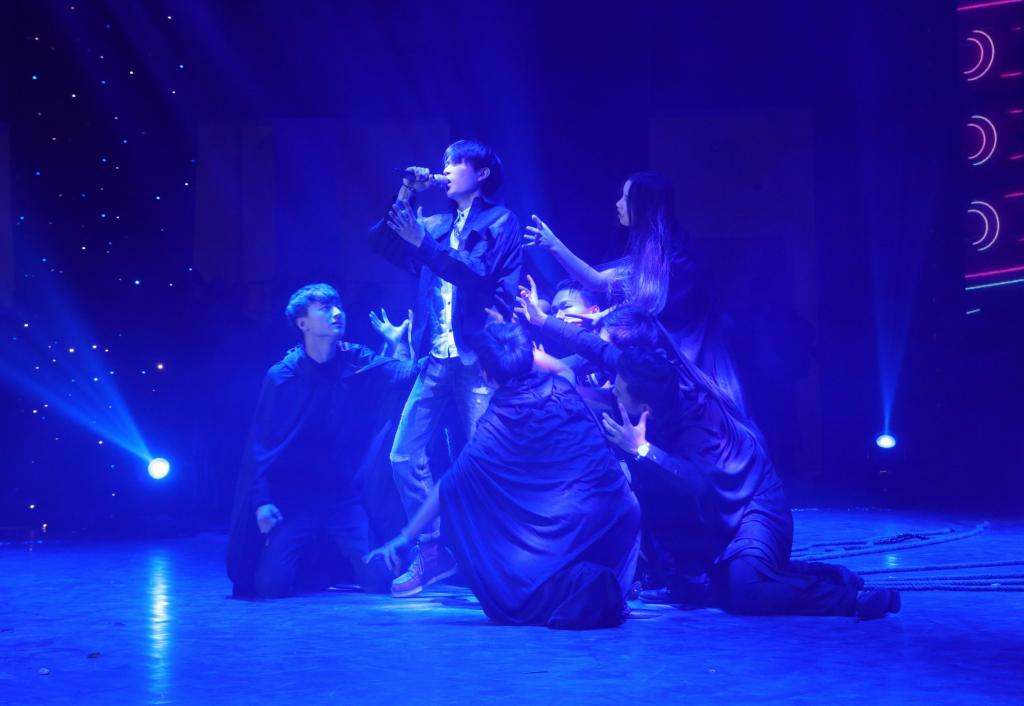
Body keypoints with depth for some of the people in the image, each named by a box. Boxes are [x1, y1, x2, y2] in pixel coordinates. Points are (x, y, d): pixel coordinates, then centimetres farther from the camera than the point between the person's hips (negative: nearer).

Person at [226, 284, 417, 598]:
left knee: (379, 580, -14)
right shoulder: (281, 377, -5)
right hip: (294, 500, -2)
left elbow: (405, 373, -14)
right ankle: (310, 564, 18)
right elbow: (260, 444, -5)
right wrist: (262, 501, -14)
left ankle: (336, 559, 21)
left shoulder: (358, 362, 2)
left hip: (346, 498, 2)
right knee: (270, 584, -19)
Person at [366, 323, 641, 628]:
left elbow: (448, 488, 8)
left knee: (511, 601, 12)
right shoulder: (562, 388, 10)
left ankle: (572, 586, -18)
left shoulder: (495, 424, 3)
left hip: (562, 533, -4)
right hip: (620, 521, 4)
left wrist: (405, 537, 17)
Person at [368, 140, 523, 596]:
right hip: (435, 361, 6)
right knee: (405, 455, -1)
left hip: (478, 360, -6)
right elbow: (381, 244, 10)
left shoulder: (500, 223, 1)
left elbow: (479, 275, -13)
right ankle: (431, 552, 8)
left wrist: (424, 243, -17)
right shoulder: (436, 225, 19)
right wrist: (404, 197, 1)